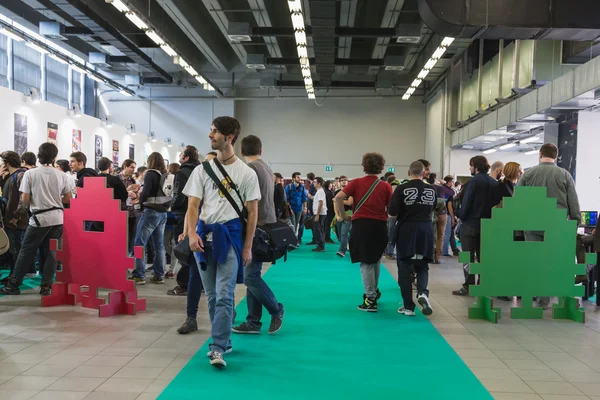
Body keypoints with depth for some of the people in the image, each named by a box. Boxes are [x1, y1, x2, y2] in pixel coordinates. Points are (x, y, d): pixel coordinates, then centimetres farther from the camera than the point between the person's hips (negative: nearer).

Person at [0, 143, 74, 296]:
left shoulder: (30, 173, -4)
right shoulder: (61, 175, 2)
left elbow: (25, 200, -5)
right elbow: (68, 198, 6)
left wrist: (35, 202, 15)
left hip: (39, 218, -2)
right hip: (57, 218, 2)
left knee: (26, 251, 7)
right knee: (51, 252, 8)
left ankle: (13, 285, 14)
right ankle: (46, 286, 8)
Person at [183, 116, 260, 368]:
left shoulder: (247, 173, 0)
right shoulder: (202, 170, 7)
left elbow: (253, 212, 1)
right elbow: (193, 205, 3)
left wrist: (247, 247, -3)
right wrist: (192, 233, -14)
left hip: (230, 236, -4)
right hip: (204, 235, 4)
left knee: (224, 295, -10)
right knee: (211, 295, 12)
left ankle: (218, 348, -6)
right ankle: (224, 340, 26)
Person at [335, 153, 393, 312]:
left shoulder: (356, 183, 1)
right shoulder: (385, 186, 4)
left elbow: (338, 197, -10)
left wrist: (343, 215, 1)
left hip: (361, 224, -2)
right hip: (380, 225, 2)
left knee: (366, 263, 4)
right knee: (375, 260, 21)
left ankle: (370, 299, 3)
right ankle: (374, 291, 38)